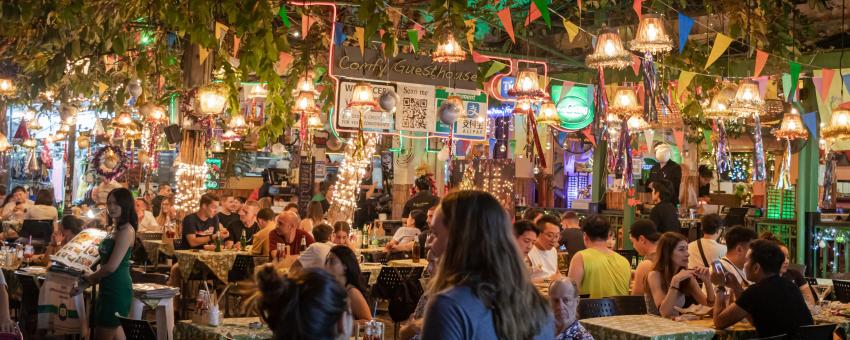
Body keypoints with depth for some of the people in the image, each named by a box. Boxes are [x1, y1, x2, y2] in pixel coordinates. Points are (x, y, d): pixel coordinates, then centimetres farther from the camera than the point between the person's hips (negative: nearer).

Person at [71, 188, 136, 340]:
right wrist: (84, 285, 9)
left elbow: (112, 266, -19)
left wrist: (87, 279, -4)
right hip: (109, 289, 9)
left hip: (117, 290, -9)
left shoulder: (126, 230, -14)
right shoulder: (115, 229, 16)